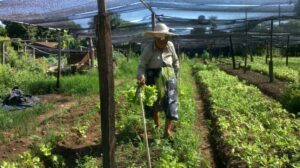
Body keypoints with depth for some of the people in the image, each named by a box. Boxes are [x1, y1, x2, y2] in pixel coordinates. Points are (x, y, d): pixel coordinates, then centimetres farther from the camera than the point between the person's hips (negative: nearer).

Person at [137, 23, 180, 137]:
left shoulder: (170, 46, -4)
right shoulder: (148, 48, -15)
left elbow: (175, 61, 13)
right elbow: (141, 66, -17)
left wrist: (174, 74, 13)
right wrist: (141, 77, -34)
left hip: (168, 78, 2)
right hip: (153, 79, -2)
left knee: (171, 102, -8)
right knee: (154, 103, 13)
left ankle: (167, 130, -5)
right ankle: (157, 125, 36)